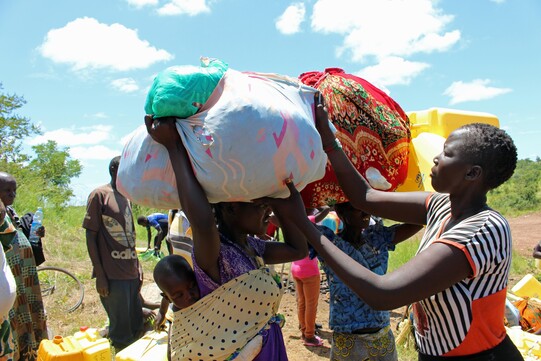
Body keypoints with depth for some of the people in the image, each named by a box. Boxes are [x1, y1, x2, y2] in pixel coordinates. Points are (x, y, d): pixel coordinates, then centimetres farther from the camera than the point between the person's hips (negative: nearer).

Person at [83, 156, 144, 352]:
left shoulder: (126, 197, 15)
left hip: (132, 273, 7)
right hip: (113, 275, -7)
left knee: (137, 327, 13)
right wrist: (100, 274, -12)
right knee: (121, 331, 1)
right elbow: (91, 236, -9)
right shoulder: (99, 194, -6)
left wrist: (137, 266, 16)